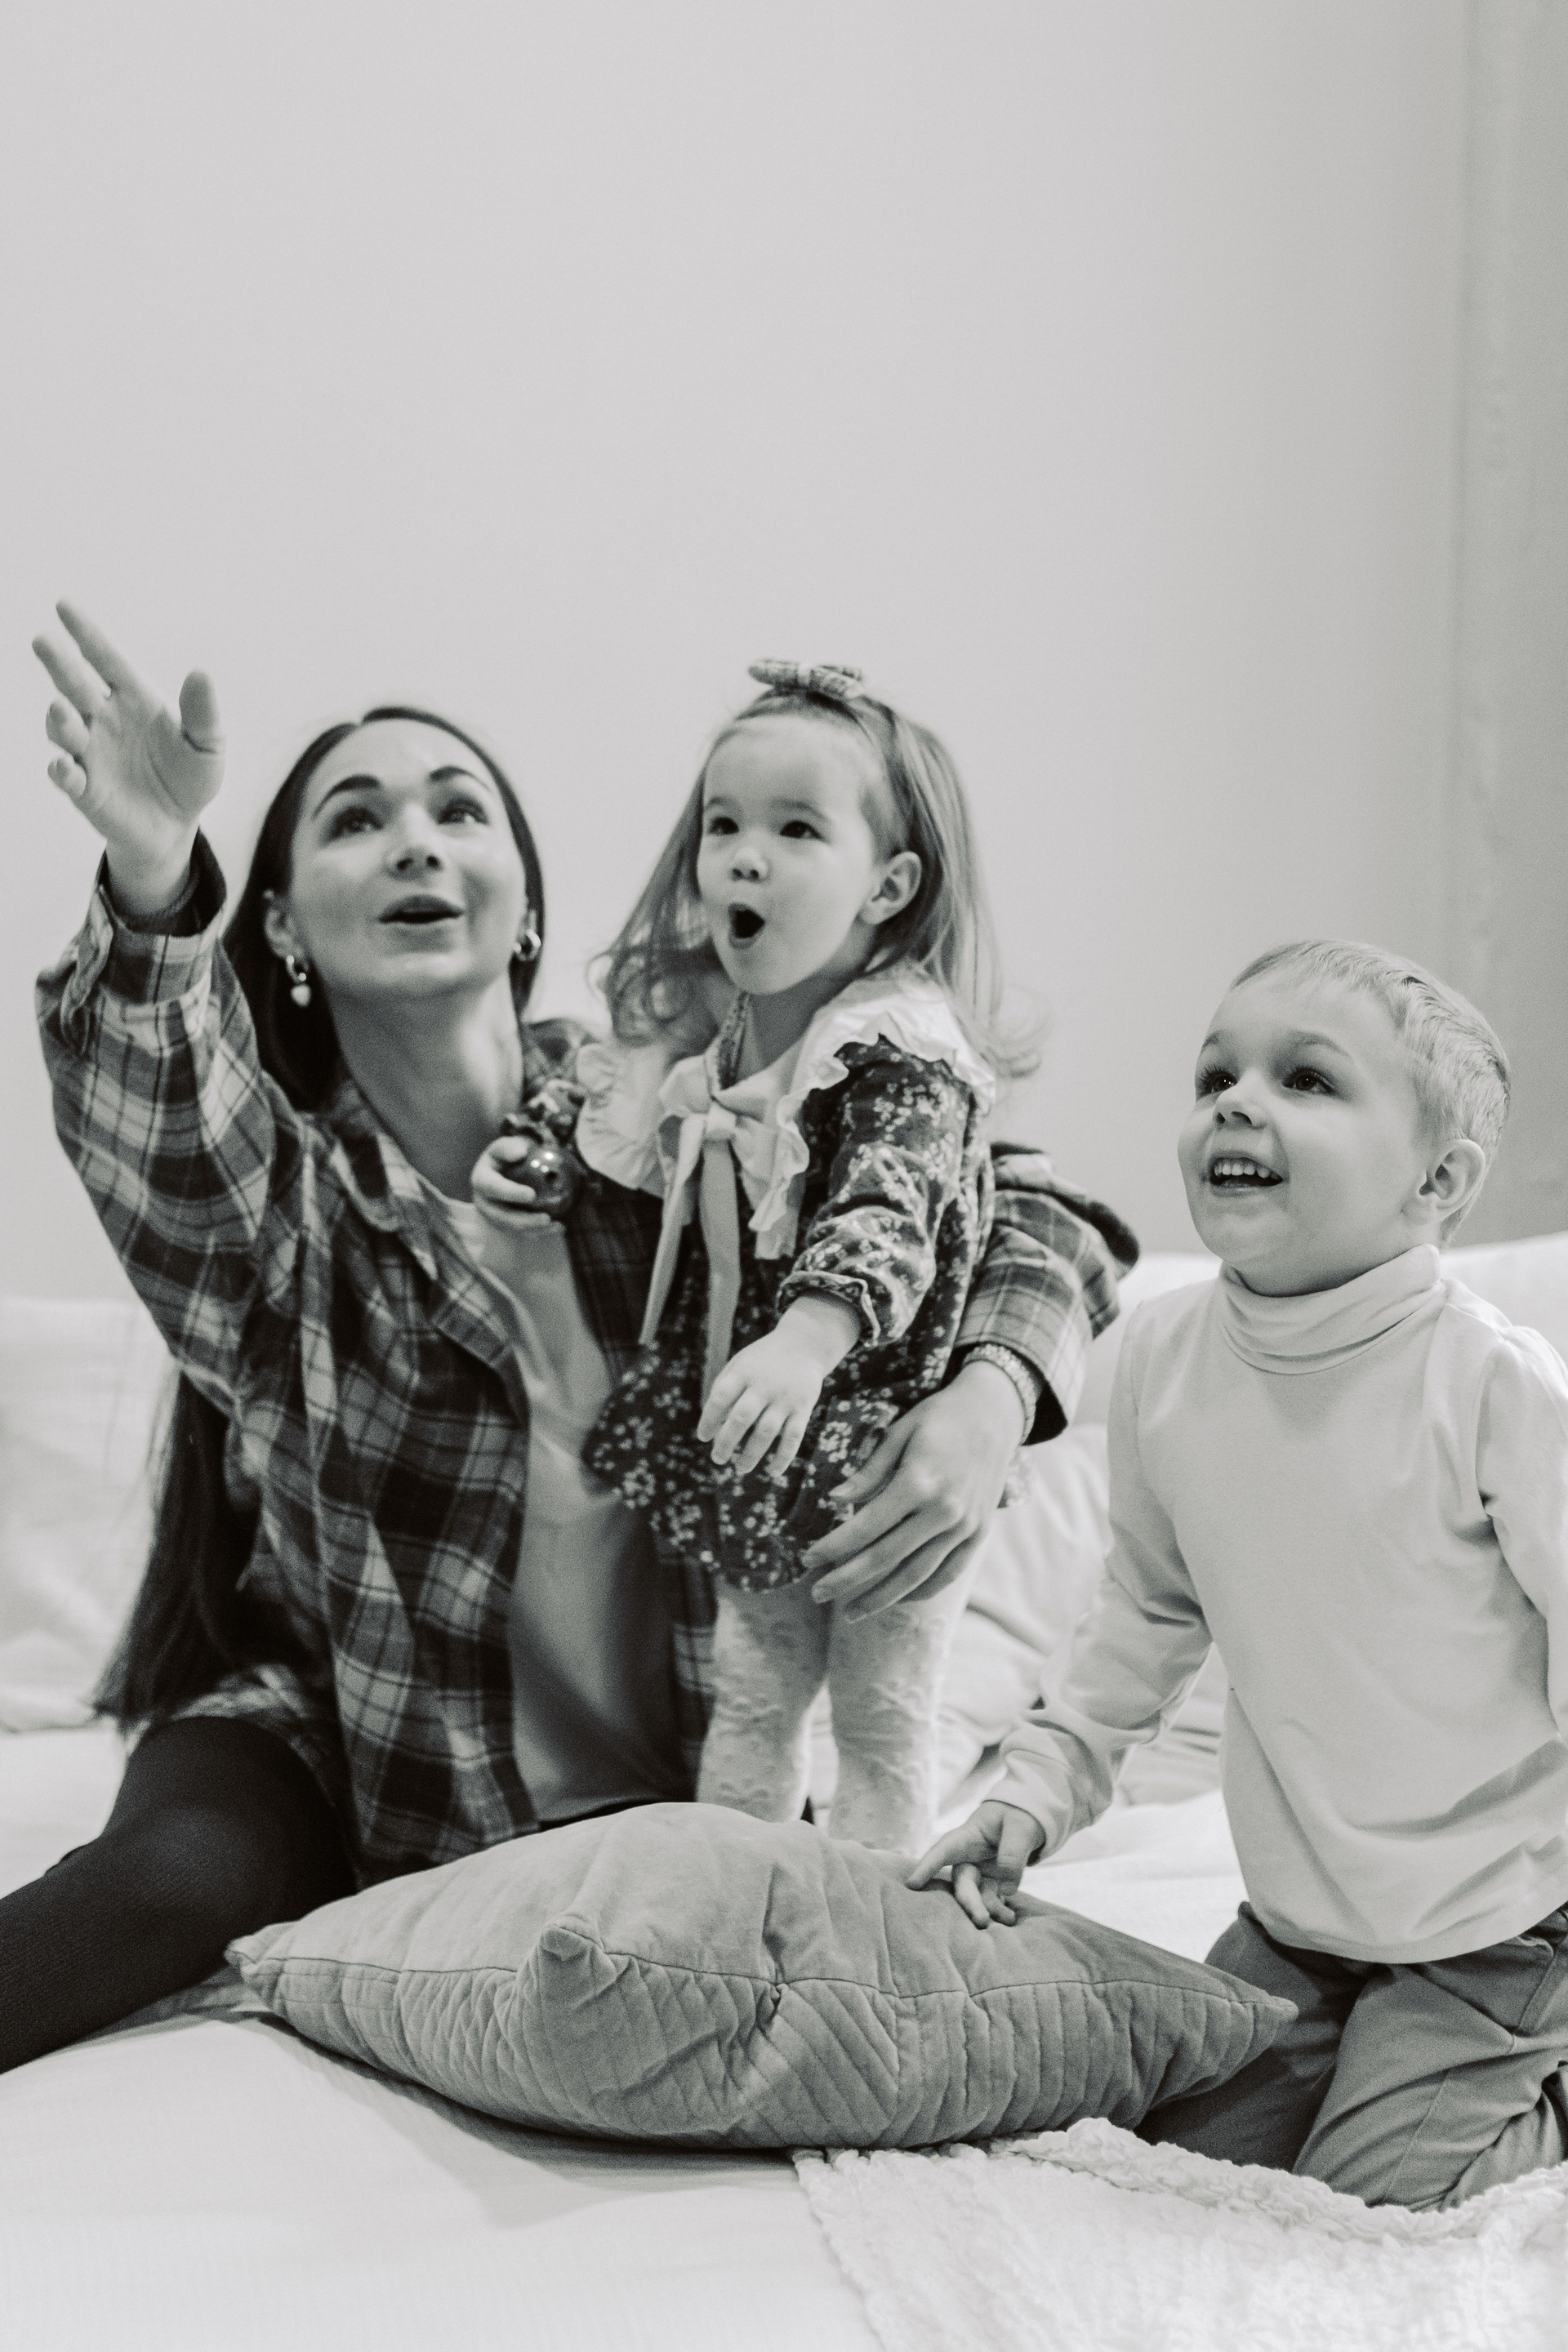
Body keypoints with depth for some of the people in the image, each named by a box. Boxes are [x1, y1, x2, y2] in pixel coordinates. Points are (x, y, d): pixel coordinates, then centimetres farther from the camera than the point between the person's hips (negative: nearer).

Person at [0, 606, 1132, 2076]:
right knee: (175, 1876, -32)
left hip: (631, 1795, 3)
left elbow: (1031, 1220, -4)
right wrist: (152, 886, -58)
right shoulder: (280, 1194, -13)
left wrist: (994, 1398, -26)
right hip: (328, 1736, -3)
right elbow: (164, 1137, -38)